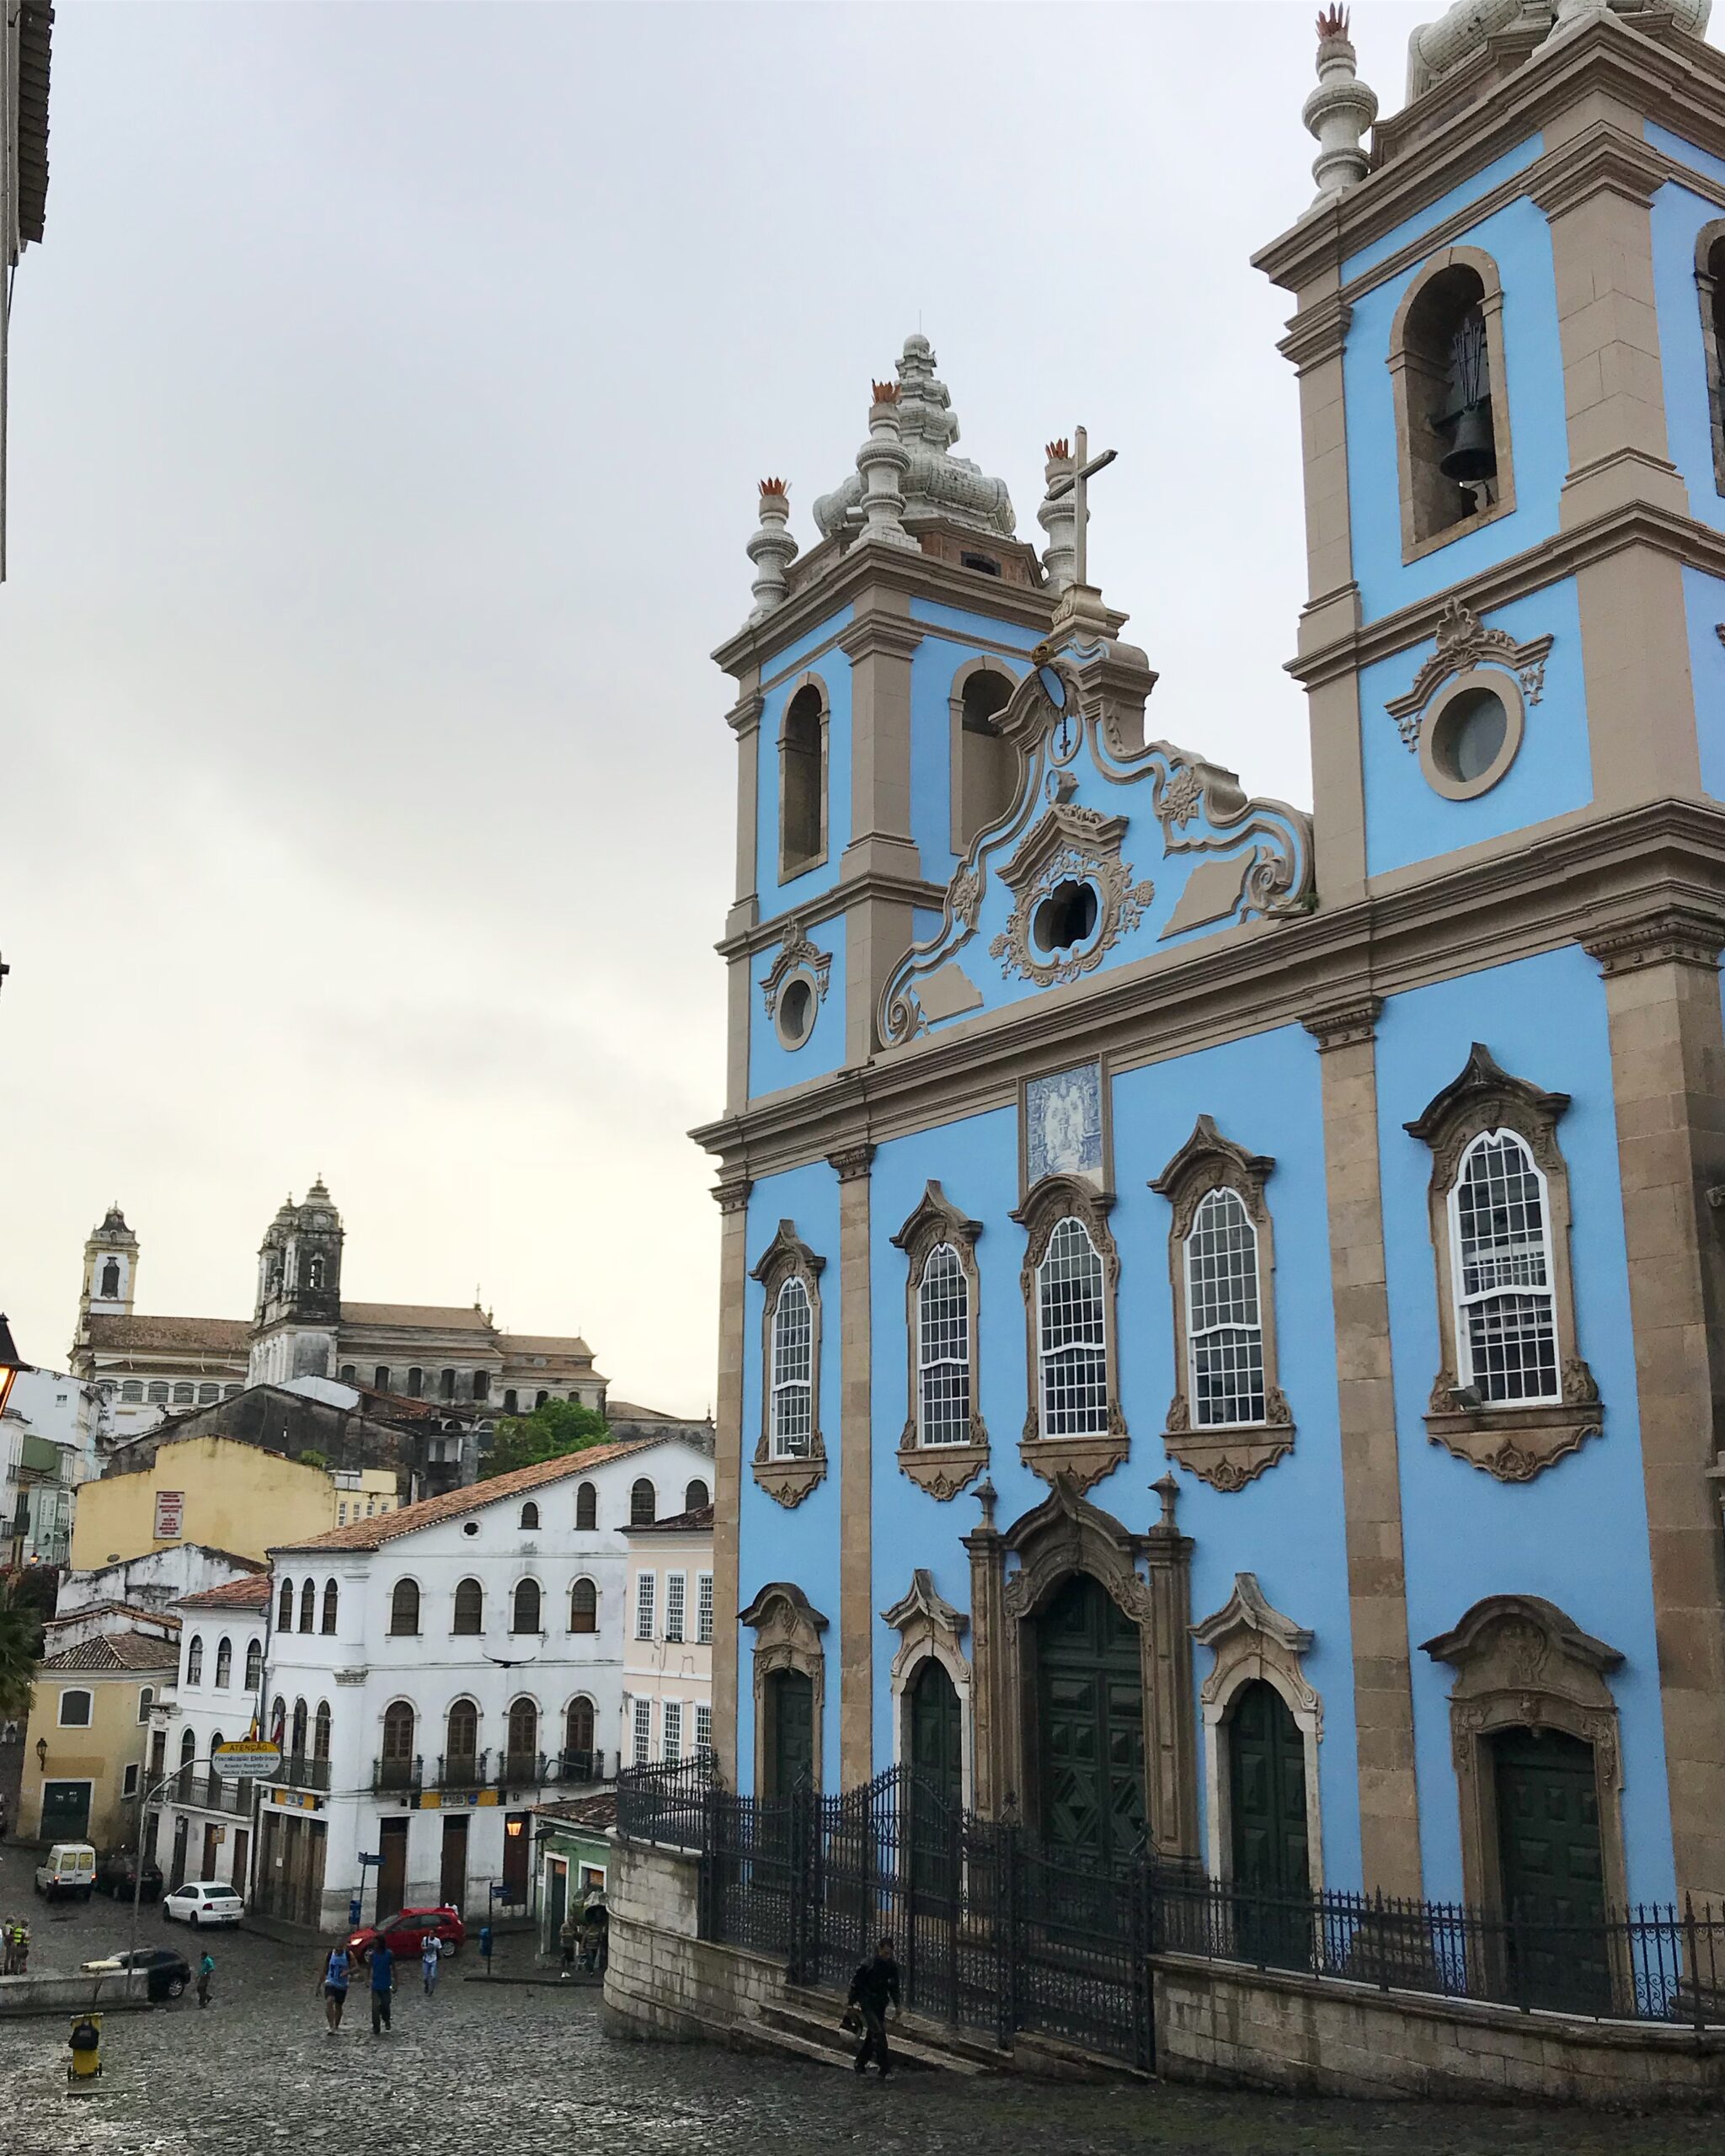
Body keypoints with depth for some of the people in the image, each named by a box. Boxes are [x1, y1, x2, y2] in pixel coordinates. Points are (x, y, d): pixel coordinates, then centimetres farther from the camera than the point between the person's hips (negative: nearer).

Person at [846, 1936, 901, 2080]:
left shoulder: (892, 1966, -2)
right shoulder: (868, 1965, -19)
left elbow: (894, 1987, 12)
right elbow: (855, 1984, -11)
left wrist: (896, 2006, 12)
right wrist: (853, 2003, -10)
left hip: (880, 2004, 6)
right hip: (867, 2003, -6)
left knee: (872, 2035, 11)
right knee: (878, 2033, -17)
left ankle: (860, 2065, 28)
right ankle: (885, 2069, -13)